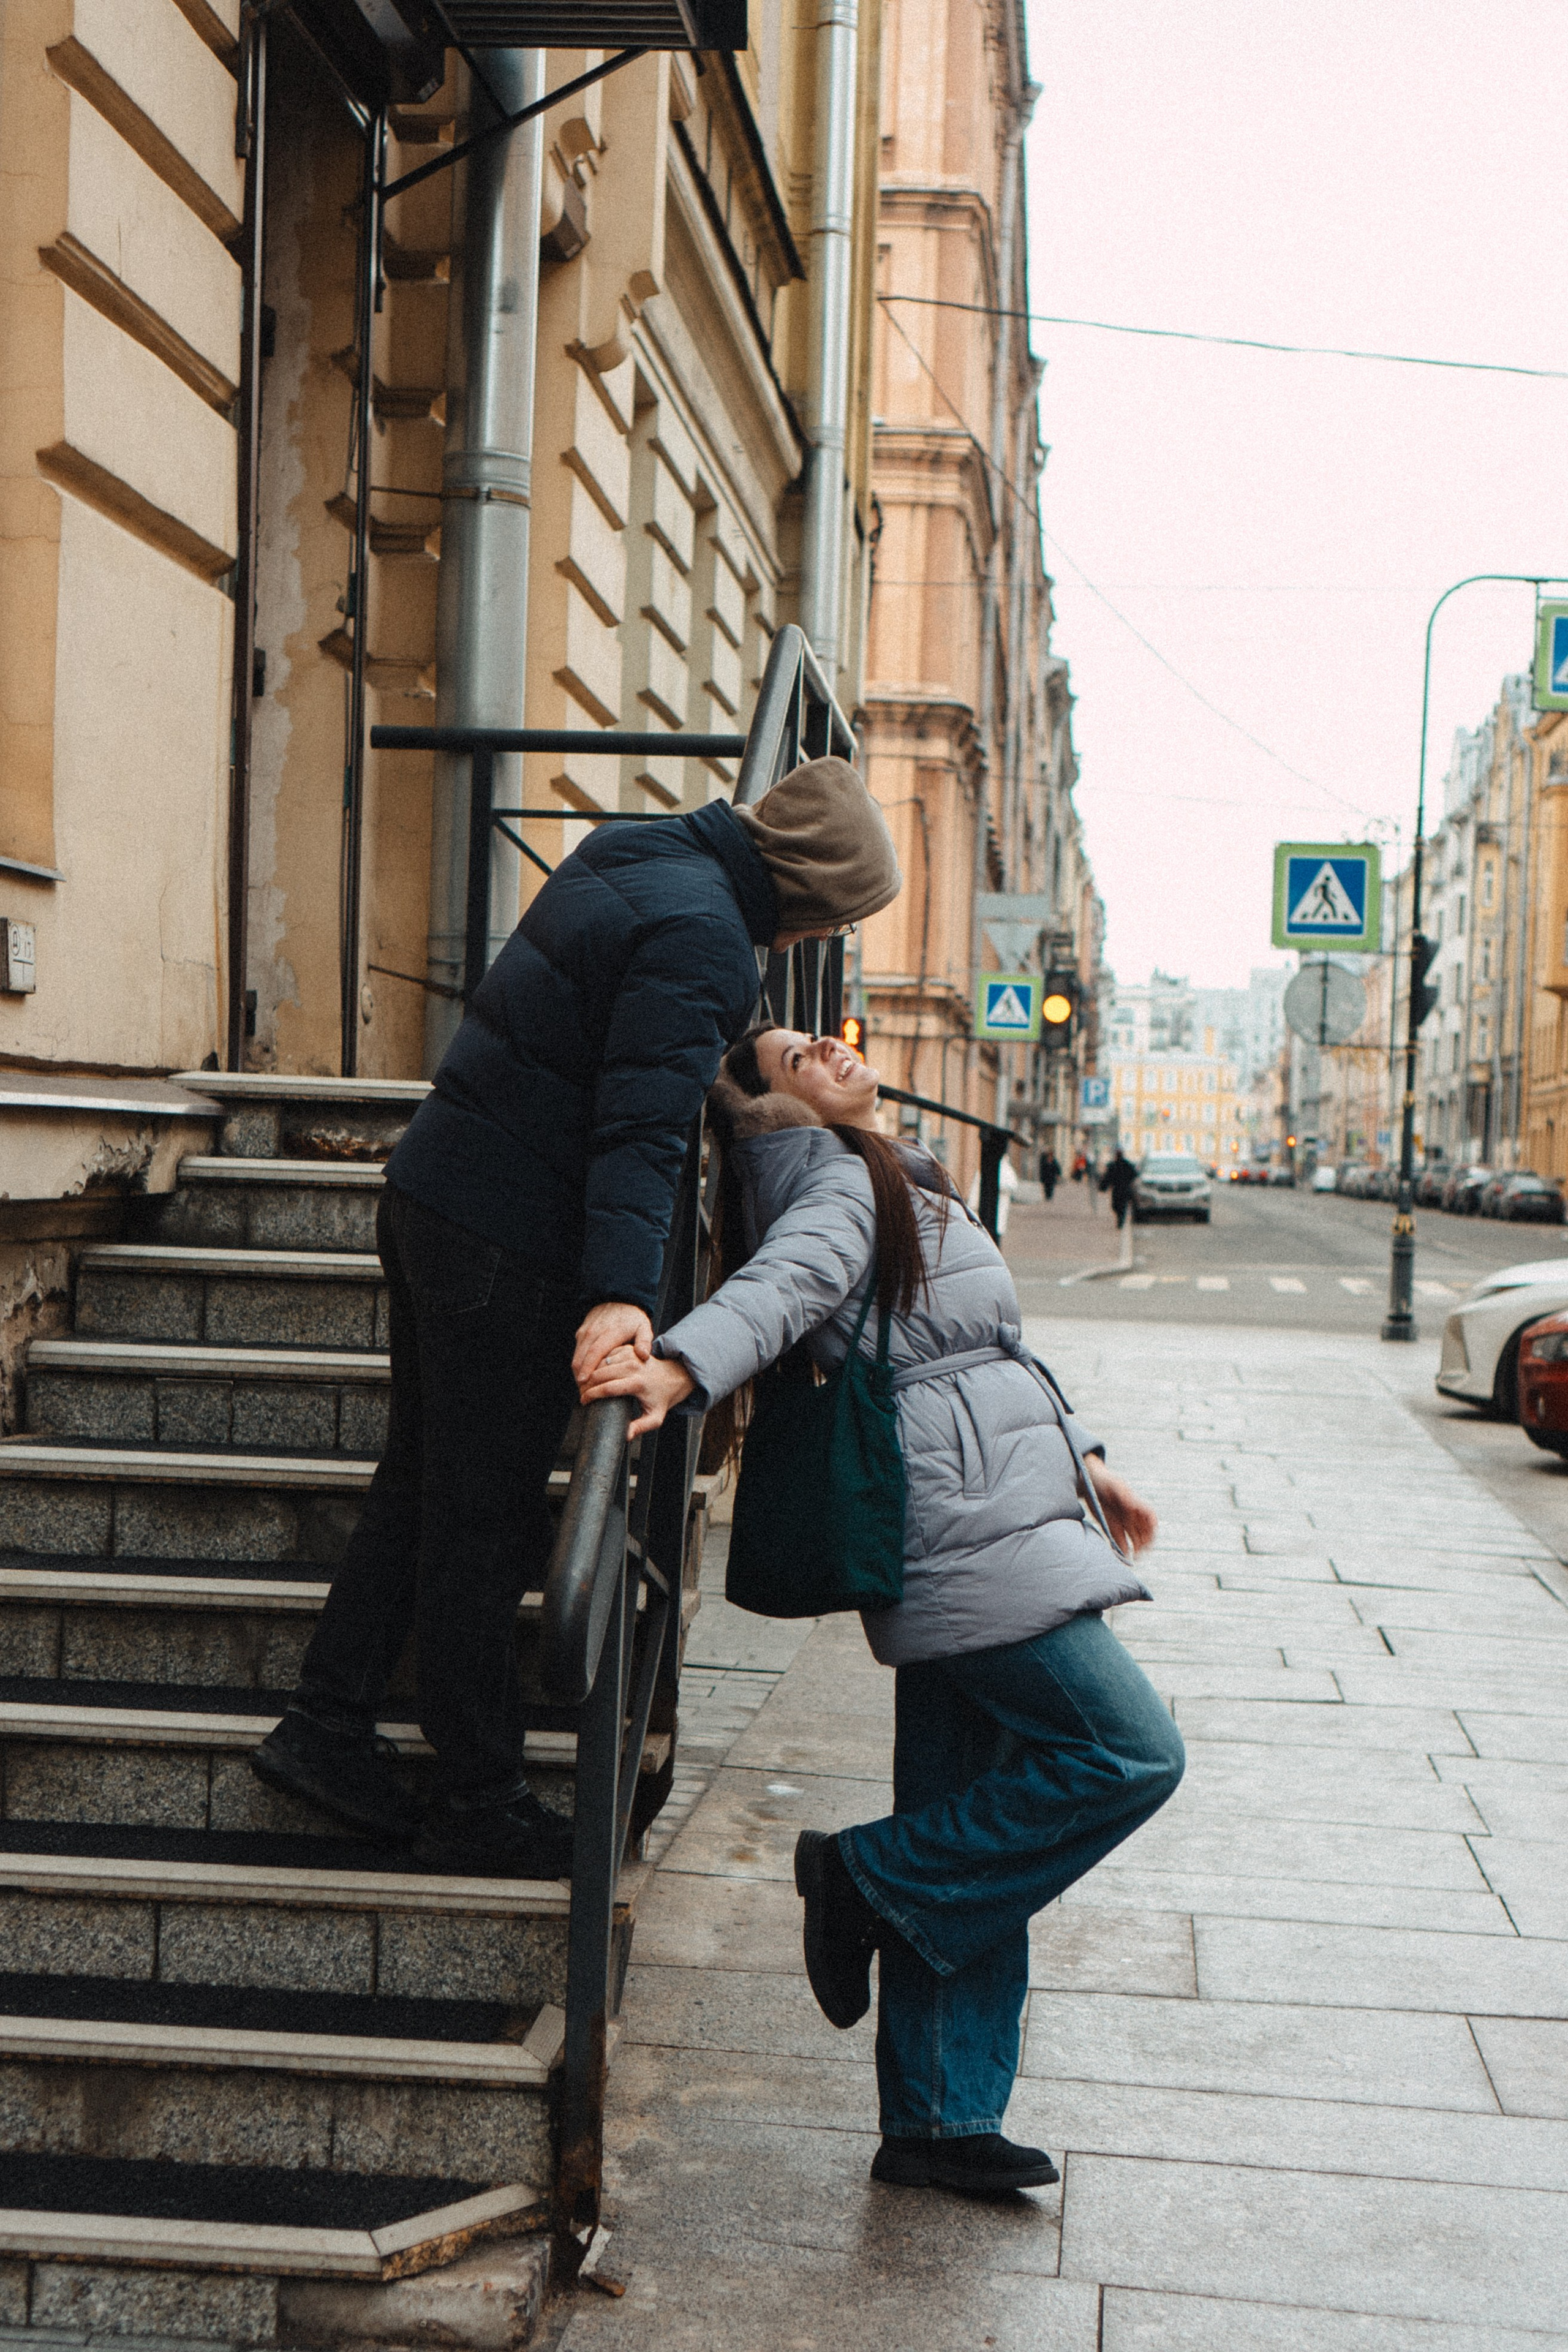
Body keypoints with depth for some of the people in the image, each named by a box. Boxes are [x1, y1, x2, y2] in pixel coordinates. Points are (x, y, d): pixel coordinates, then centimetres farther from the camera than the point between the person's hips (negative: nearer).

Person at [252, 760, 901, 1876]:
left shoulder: (636, 854, 10)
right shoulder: (703, 939, -20)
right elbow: (642, 1126, -30)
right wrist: (622, 1290, -37)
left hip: (433, 1190, 10)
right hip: (507, 1243, -10)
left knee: (424, 1480, 19)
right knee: (486, 1521, 0)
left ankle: (327, 1725, 25)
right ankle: (478, 1803, 11)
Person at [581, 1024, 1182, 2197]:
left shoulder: (905, 1189, 23)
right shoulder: (845, 1187, -6)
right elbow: (780, 1281, -27)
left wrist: (1081, 1460, 32)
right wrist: (679, 1365, -46)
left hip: (980, 1535, 9)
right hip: (974, 1530, -9)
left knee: (973, 1843, 8)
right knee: (1131, 1755, -10)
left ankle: (940, 2120, 12)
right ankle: (870, 1878, -2)